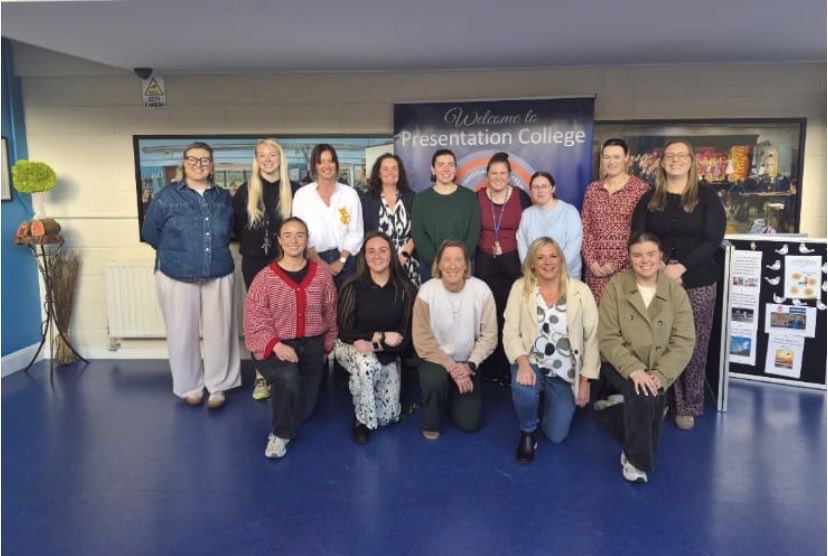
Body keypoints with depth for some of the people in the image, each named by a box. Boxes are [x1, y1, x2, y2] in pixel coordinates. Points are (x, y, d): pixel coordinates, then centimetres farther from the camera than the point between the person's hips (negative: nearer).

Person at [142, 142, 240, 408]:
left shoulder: (223, 198, 7)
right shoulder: (167, 196, -4)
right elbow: (150, 232, 1)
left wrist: (217, 253, 12)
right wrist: (174, 253, 8)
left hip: (219, 275, 2)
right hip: (177, 277, -2)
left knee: (219, 332, 6)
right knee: (183, 334, 7)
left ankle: (218, 386, 21)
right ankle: (189, 386, 24)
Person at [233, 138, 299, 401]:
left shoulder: (294, 190, 0)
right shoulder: (246, 191, 2)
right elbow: (236, 224, 8)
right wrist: (250, 245, 6)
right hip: (255, 262, 1)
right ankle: (261, 375, 13)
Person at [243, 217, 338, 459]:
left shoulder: (321, 274, 0)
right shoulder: (265, 277, -8)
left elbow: (330, 313, 8)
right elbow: (254, 318, -12)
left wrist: (327, 346, 11)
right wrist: (276, 345, -24)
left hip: (311, 344, 4)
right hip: (275, 345, -3)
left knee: (304, 410, 8)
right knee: (288, 379, -36)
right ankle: (280, 434, -10)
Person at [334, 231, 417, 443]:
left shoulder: (405, 289, -13)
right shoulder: (353, 288, -16)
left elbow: (407, 334, -11)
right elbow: (344, 331, -14)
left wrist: (374, 345, -24)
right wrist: (381, 336, -22)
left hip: (388, 356, 2)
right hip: (351, 348, -2)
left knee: (388, 416, 1)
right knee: (366, 362, -38)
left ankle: (359, 390, 33)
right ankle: (361, 420, -14)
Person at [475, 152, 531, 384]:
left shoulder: (521, 196, -1)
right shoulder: (477, 197, 3)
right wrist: (486, 247, 5)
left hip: (514, 262, -1)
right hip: (485, 263, 1)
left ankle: (511, 367, 11)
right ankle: (491, 367, 12)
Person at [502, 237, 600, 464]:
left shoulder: (581, 291, -7)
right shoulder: (520, 288, -6)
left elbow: (592, 338, -4)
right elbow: (510, 331, -10)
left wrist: (585, 380, -6)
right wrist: (523, 363, -28)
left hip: (565, 373, 1)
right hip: (532, 363, -1)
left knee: (556, 436, 2)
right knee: (523, 390, -35)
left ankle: (550, 401, 38)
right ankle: (528, 432, 1)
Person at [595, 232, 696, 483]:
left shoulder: (675, 291, -2)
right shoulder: (615, 286, -7)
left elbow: (684, 341, -7)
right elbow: (608, 338, -12)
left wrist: (660, 374, -21)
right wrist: (634, 369, -26)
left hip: (657, 371, 4)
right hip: (622, 365, -3)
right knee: (642, 394, -30)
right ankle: (637, 460, -8)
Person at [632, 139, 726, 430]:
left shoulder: (707, 197, 3)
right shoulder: (649, 199, 8)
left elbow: (712, 240, -6)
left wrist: (680, 267, -18)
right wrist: (660, 269, -14)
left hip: (698, 283, -1)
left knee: (693, 346, 2)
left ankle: (689, 406, 15)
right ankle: (661, 401, 14)